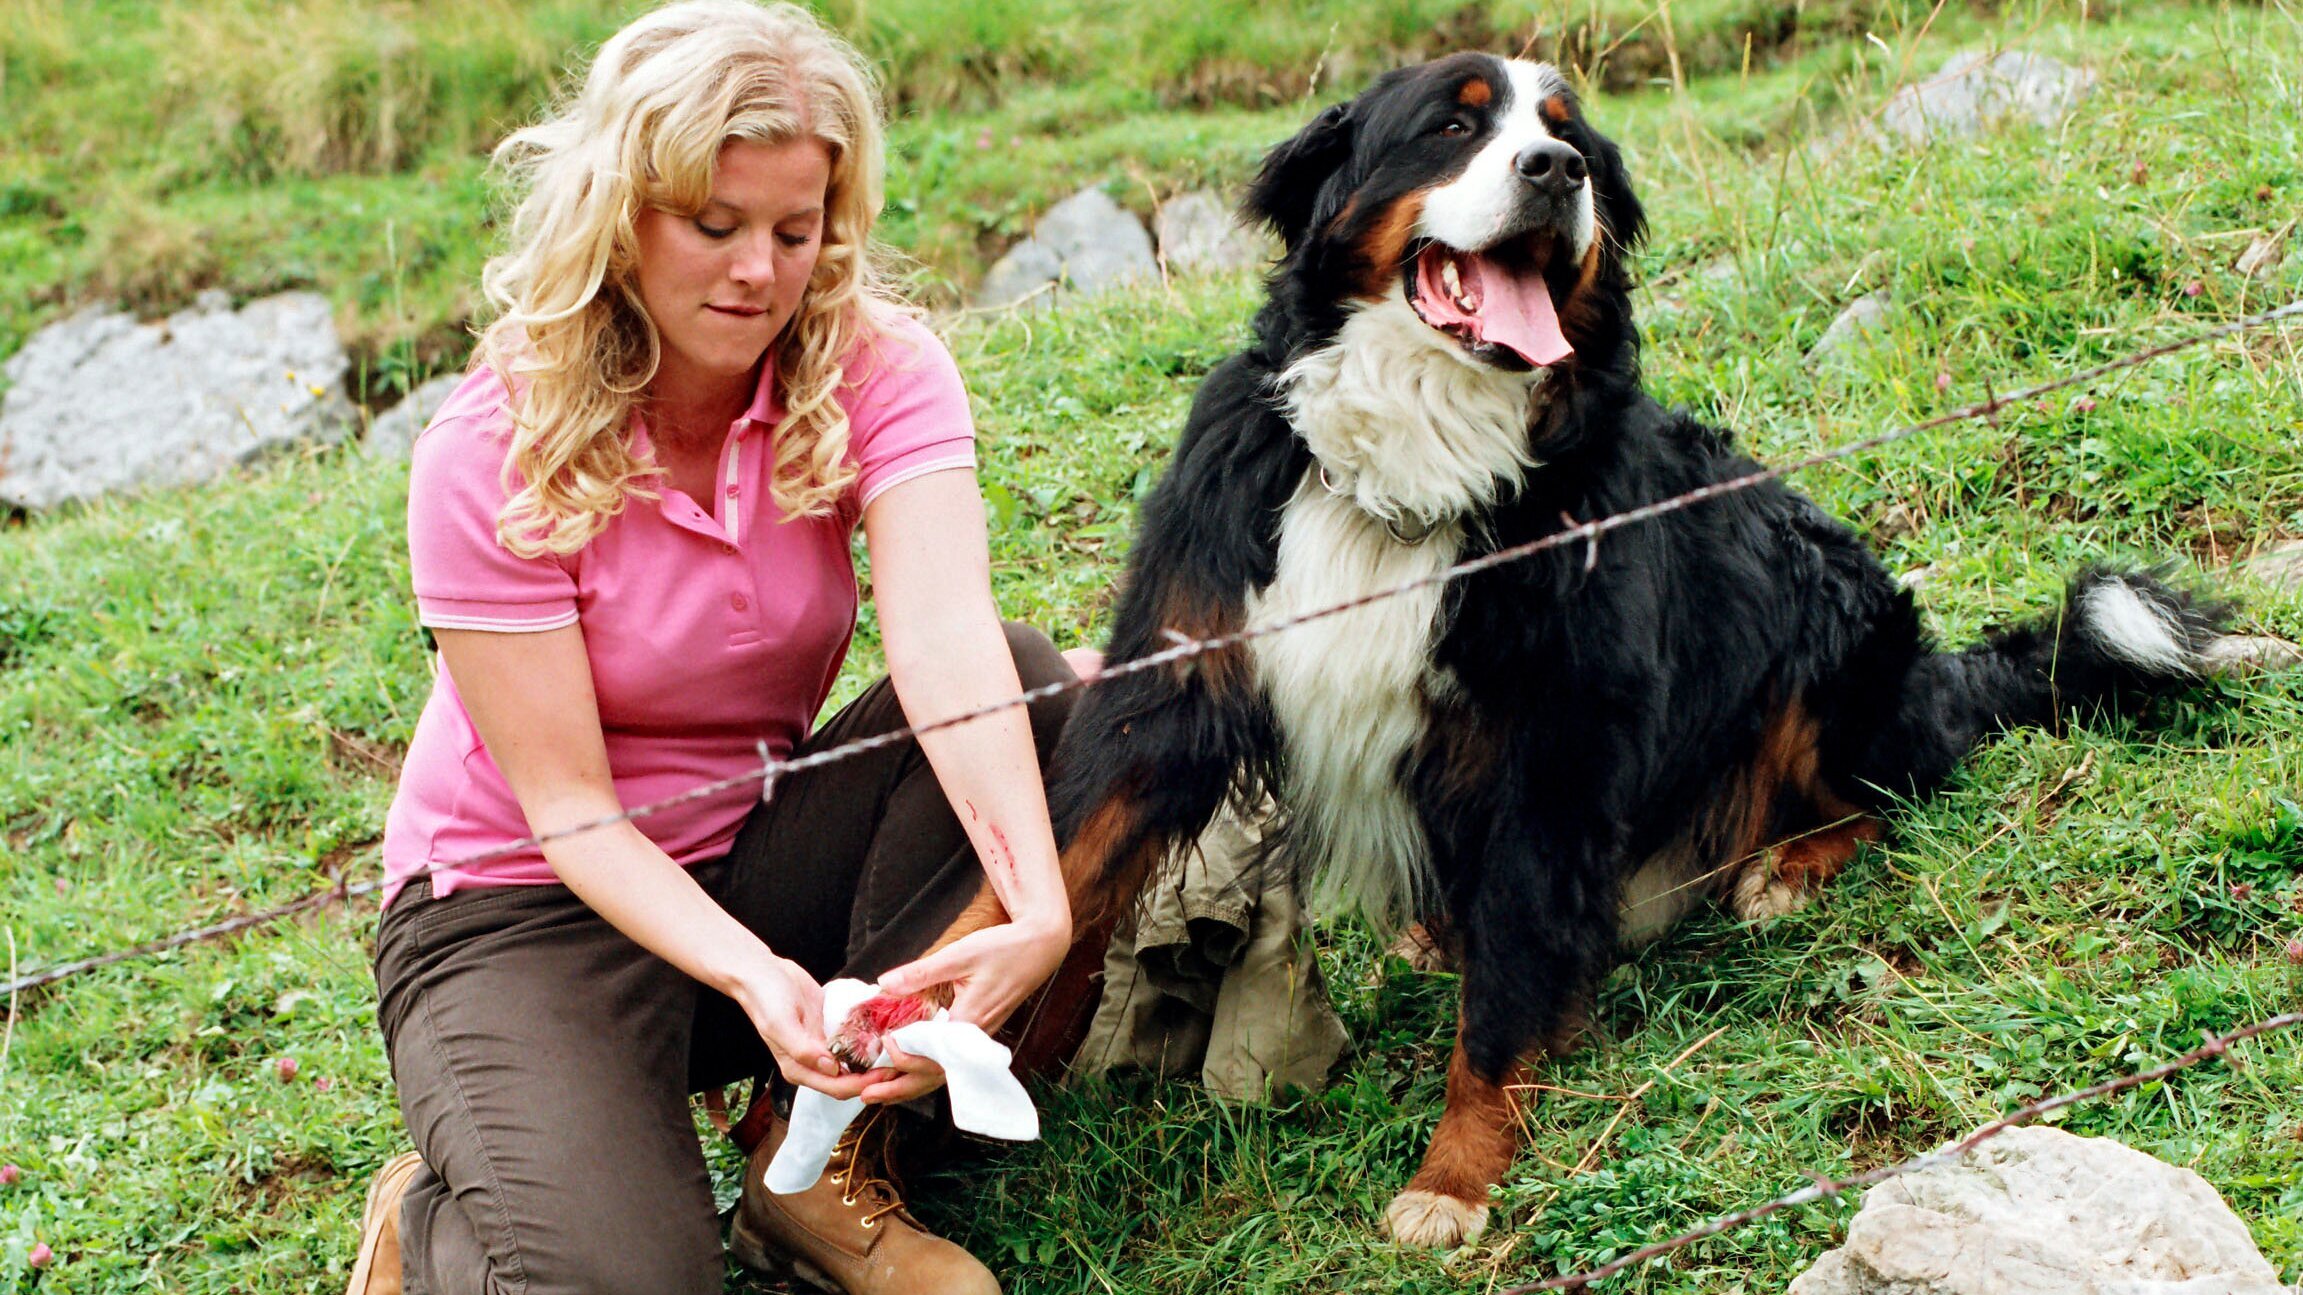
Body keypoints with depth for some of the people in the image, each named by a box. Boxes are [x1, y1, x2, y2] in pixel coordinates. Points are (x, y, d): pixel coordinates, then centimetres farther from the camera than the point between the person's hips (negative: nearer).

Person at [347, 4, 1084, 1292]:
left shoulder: (878, 369, -13)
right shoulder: (494, 453, -20)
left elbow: (949, 642, -31)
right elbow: (570, 809, -19)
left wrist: (1038, 907, -48)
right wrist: (753, 977, -38)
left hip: (765, 862, 4)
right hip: (527, 903, -4)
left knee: (1034, 679, -23)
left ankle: (830, 1165, -12)